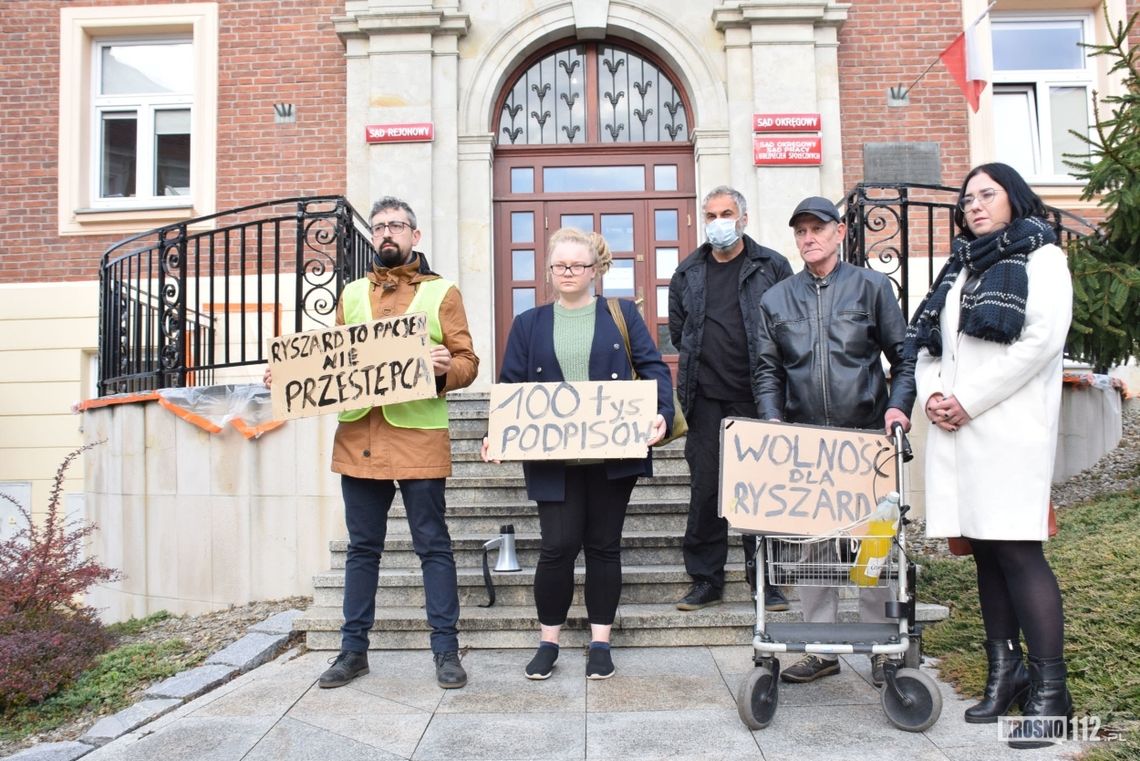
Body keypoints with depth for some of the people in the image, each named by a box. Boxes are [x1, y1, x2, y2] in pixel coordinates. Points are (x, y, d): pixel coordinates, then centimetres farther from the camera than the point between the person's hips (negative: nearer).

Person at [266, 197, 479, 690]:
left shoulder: (442, 292, 4)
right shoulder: (352, 293, 16)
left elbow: (467, 362, 0)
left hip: (419, 438, -4)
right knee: (362, 547, 12)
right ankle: (354, 649, 22)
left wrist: (446, 368, -21)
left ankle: (446, 649, 13)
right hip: (358, 438, 4)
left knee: (432, 545, 3)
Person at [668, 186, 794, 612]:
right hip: (705, 399, 3)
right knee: (704, 488, 5)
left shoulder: (771, 266, 3)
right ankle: (706, 580, 16)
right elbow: (677, 330, 19)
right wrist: (701, 362, 11)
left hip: (756, 397, -2)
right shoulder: (688, 272, 12)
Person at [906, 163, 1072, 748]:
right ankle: (1005, 672, 17)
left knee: (1018, 549, -10)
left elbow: (1043, 339, -10)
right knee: (984, 550, 8)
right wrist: (931, 394, -1)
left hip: (1008, 427, -6)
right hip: (955, 430, 6)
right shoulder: (959, 268, 22)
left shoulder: (1040, 257, 4)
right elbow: (926, 343, 19)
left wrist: (969, 401, -12)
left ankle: (1049, 689, -3)